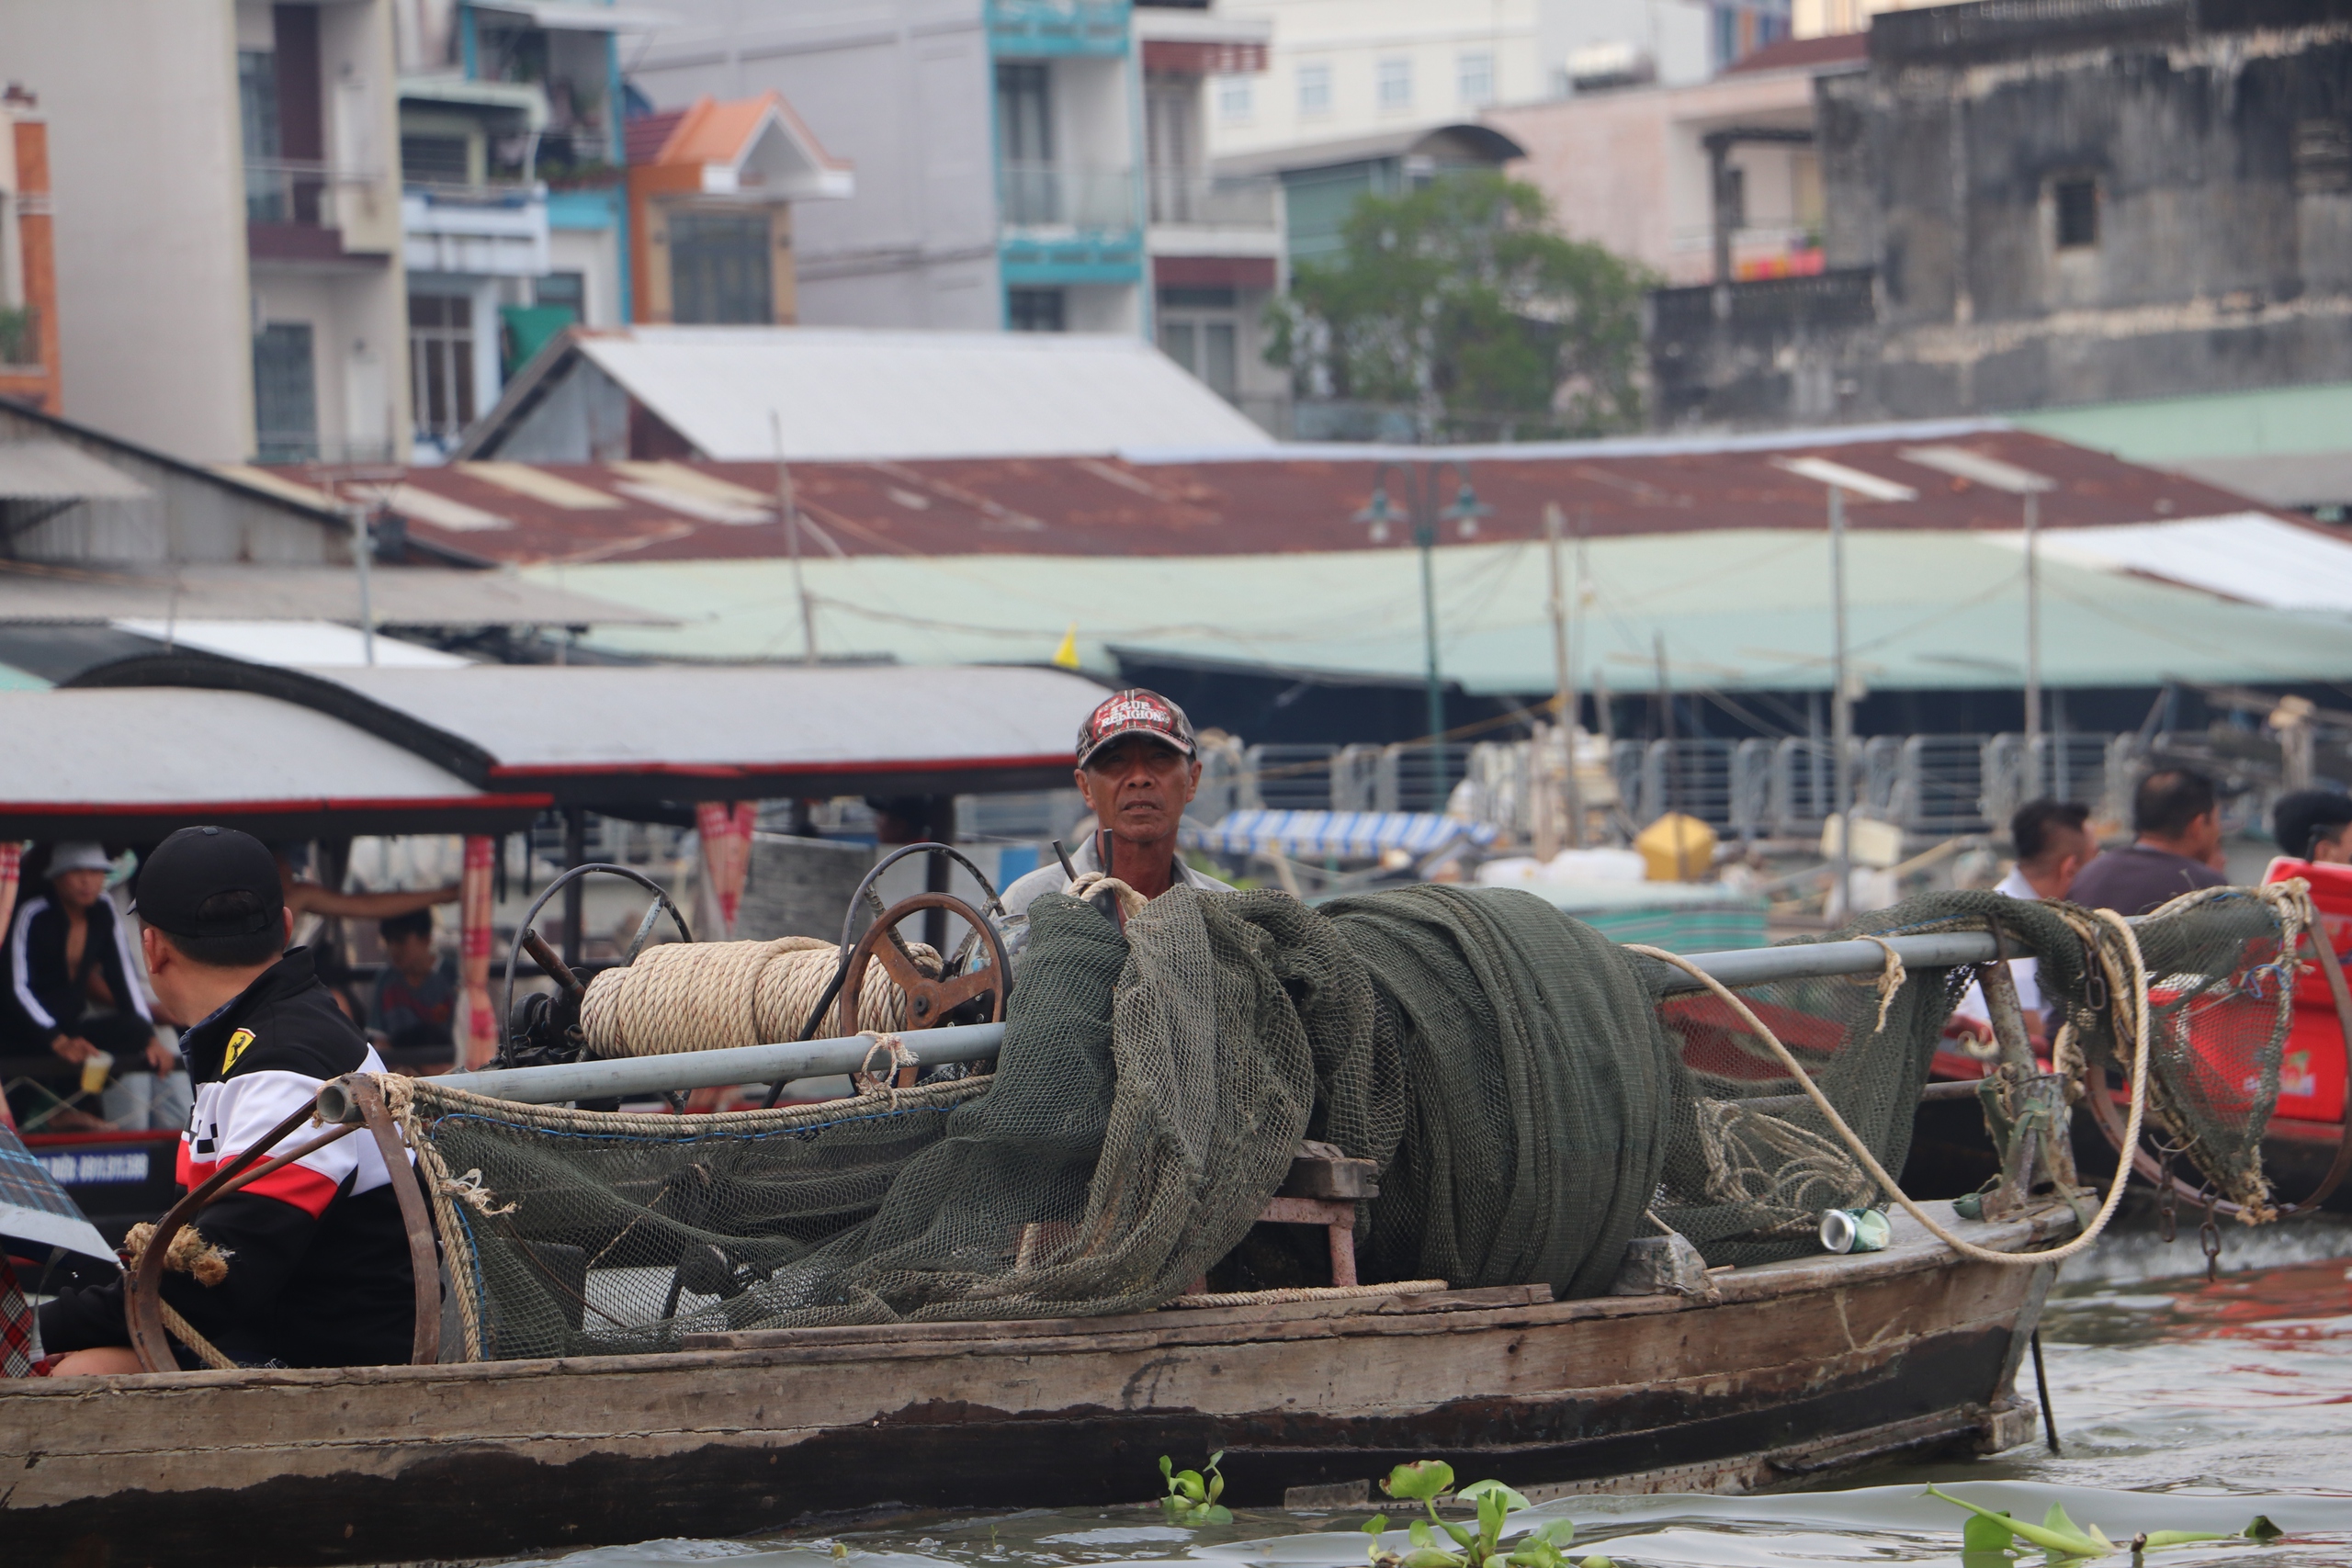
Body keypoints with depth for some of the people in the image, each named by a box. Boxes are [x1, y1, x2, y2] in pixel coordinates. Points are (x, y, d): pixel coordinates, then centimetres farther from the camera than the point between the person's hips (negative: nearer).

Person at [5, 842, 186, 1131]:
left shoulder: (104, 915, 4)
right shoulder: (33, 916, -13)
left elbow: (124, 978, 2)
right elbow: (18, 988, -19)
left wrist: (149, 1037, -12)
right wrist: (59, 1042, -31)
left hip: (74, 1024, 6)